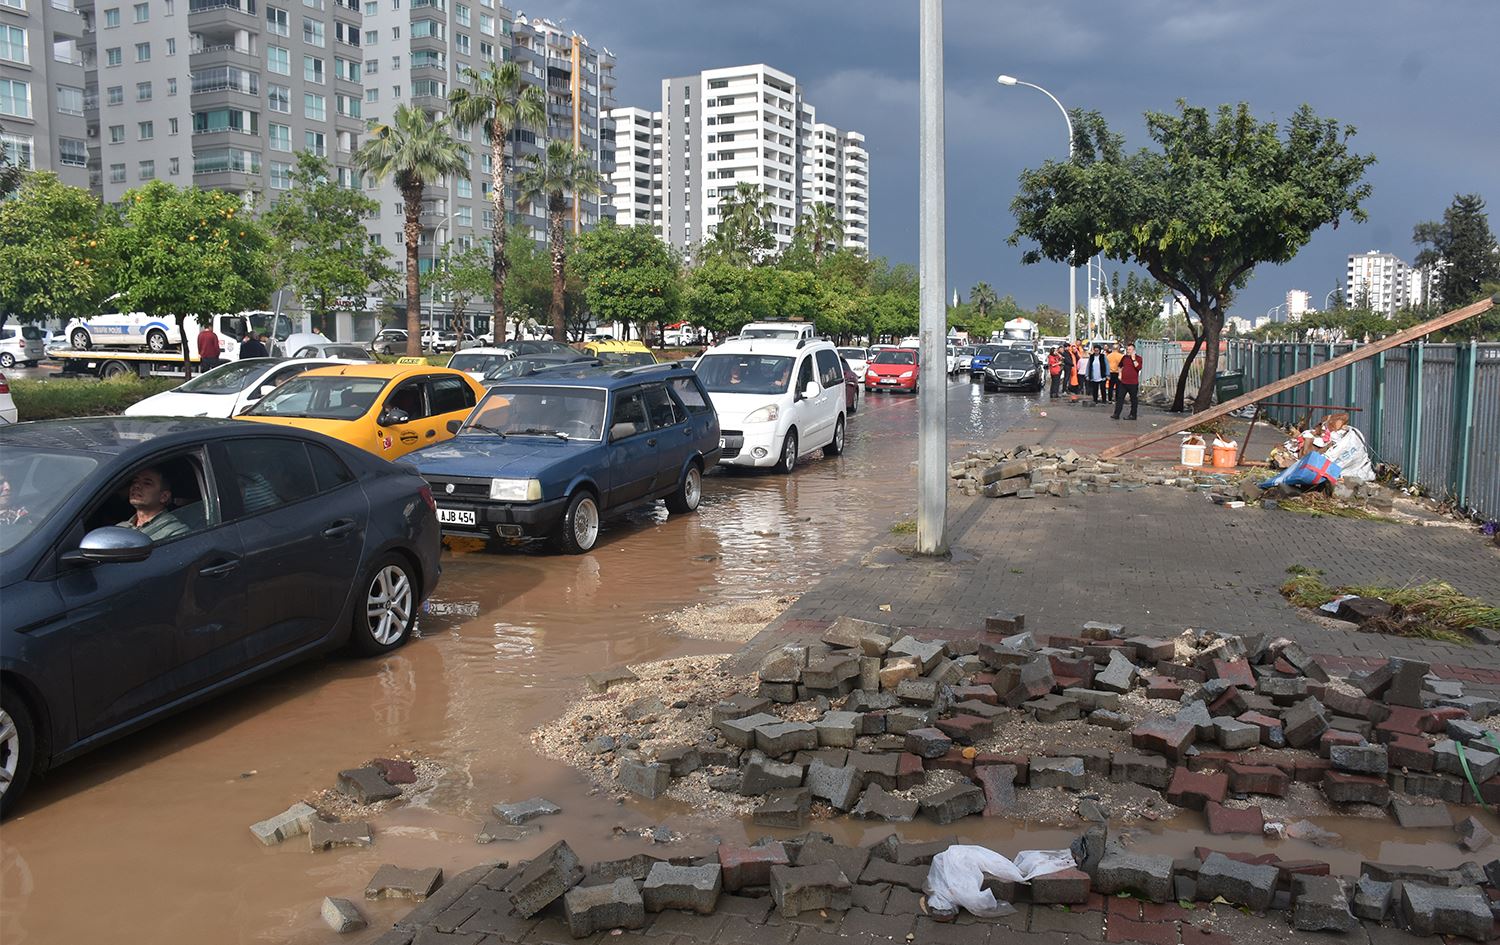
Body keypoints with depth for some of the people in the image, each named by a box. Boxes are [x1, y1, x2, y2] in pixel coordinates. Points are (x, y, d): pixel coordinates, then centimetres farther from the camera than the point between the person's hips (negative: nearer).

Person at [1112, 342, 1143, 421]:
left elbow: (1139, 367, -23)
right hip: (1123, 382, 5)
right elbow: (1120, 366, 29)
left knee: (1133, 399, 5)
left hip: (1133, 383, -5)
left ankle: (1133, 415, 14)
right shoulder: (1124, 357, 11)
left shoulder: (1138, 358, -5)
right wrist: (1120, 374, 20)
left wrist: (1133, 359, -20)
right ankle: (1116, 415, 3)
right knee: (1119, 398, 2)